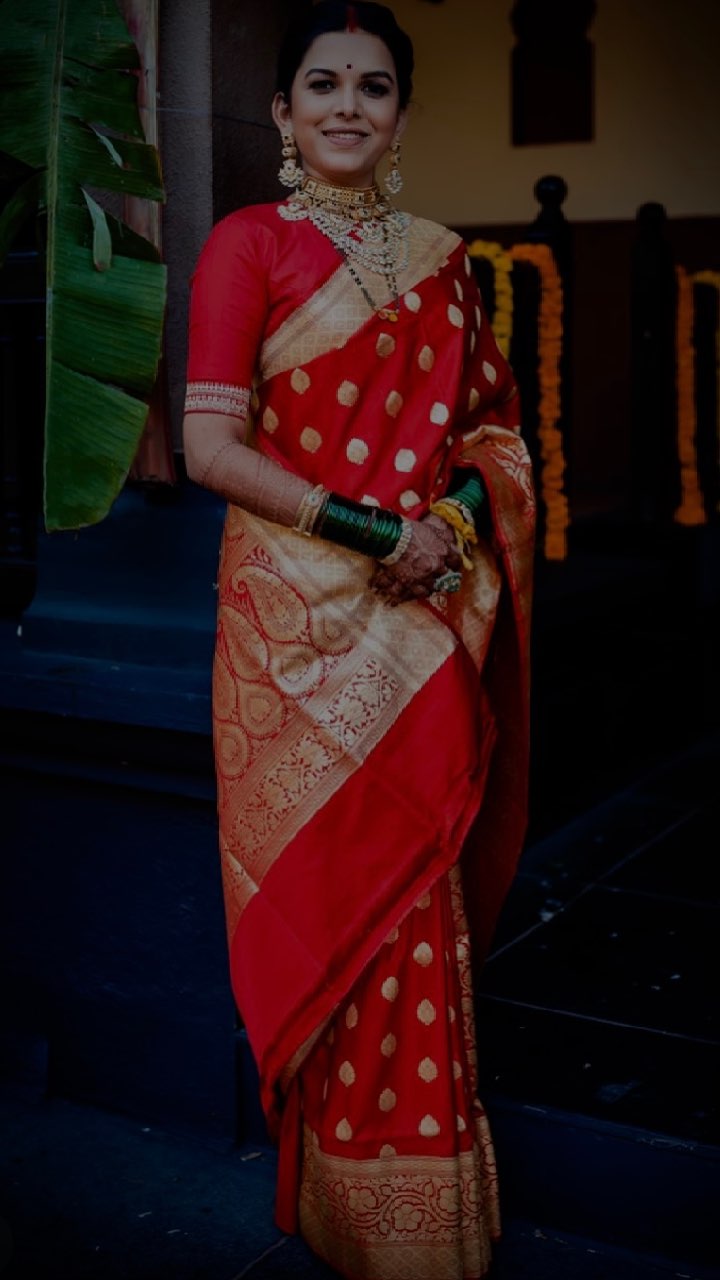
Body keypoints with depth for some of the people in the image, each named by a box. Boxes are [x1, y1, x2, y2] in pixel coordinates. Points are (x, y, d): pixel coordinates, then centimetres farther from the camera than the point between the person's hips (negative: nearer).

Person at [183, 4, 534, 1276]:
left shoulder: (440, 257, 13)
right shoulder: (248, 243, -1)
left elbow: (494, 423, 16)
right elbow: (211, 445, -9)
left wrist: (457, 514, -6)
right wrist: (378, 529, -15)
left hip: (426, 621, 4)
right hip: (299, 616, -4)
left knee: (416, 879, 8)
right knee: (320, 876, 2)